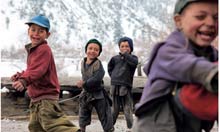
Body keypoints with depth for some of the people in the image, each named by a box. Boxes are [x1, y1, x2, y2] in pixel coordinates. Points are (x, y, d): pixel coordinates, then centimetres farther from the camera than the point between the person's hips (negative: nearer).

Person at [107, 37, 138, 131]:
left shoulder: (132, 57, 1)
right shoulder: (115, 58, 9)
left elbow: (134, 62, -23)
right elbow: (110, 67, 25)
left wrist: (125, 54, -17)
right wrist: (112, 75, 12)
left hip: (126, 87, -3)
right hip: (115, 86, 3)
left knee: (128, 109, -5)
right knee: (114, 109, 13)